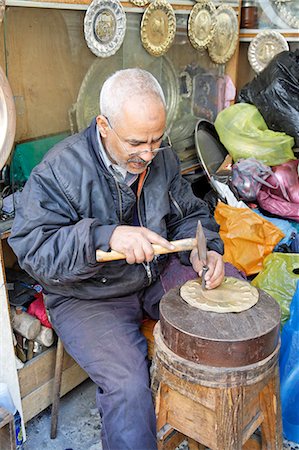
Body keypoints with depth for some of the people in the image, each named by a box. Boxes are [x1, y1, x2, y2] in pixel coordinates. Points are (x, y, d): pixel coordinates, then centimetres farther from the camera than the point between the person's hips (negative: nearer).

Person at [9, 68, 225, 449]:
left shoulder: (162, 157, -2)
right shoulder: (59, 170, -20)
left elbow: (188, 214, 9)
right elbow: (32, 249, -25)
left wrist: (202, 249, -13)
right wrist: (105, 236, -39)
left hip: (159, 275, 6)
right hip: (88, 297, -5)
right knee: (128, 386, -26)